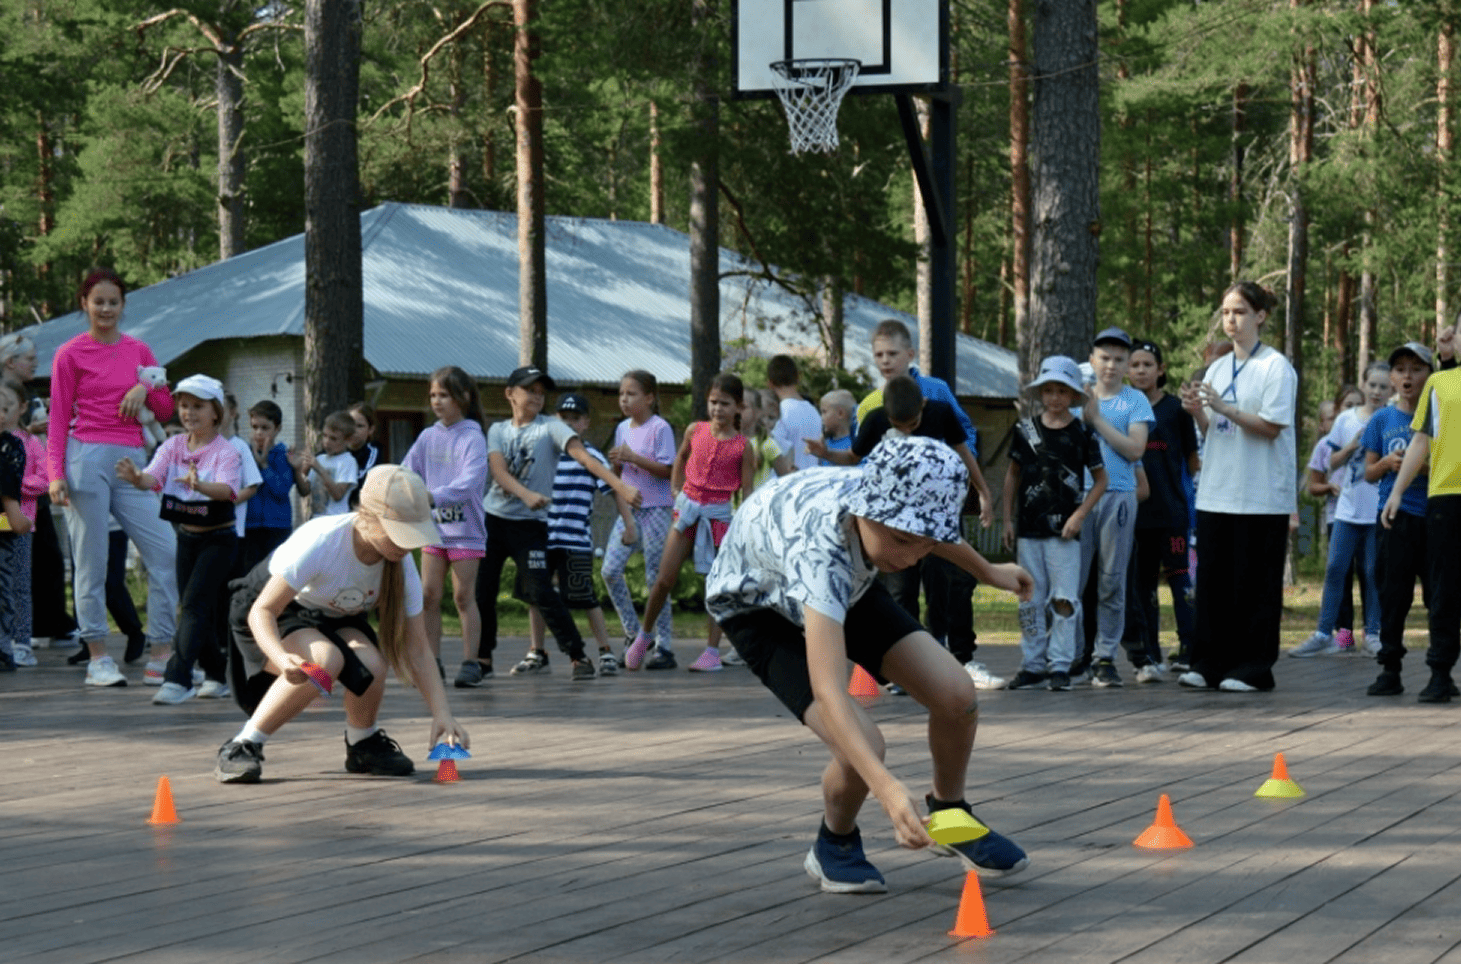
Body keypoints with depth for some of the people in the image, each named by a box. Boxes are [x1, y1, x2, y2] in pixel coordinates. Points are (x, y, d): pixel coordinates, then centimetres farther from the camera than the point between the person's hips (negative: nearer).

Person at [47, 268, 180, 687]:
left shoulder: (139, 351, 15)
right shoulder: (70, 354, 3)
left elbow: (166, 411, 17)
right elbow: (59, 418, 2)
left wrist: (146, 389, -4)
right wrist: (55, 474, -7)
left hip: (132, 461, 4)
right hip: (87, 459, -4)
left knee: (166, 551, -5)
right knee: (91, 562, -2)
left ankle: (163, 653, 2)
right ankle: (98, 659, 4)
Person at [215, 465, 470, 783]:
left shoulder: (401, 564, -19)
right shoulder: (319, 542, -35)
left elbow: (418, 650, -14)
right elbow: (262, 611, -33)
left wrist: (442, 715, -26)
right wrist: (283, 658, -52)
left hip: (335, 619, 5)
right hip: (275, 617, -4)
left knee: (371, 665, -29)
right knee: (325, 659, -37)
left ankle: (363, 744, 3)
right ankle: (243, 747, -24)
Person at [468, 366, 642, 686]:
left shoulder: (551, 427, -2)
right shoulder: (498, 430, 7)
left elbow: (584, 456, -15)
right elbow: (498, 470, -9)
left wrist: (620, 485, -31)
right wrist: (526, 495, -28)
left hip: (530, 523, -3)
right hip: (493, 517, 4)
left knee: (540, 592, -12)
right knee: (482, 589, 2)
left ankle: (578, 656, -2)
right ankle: (482, 659, 15)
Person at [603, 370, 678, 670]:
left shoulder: (660, 428, -8)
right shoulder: (623, 428, 12)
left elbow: (667, 470, -15)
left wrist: (633, 457, -21)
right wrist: (616, 462, -3)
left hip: (656, 508, -7)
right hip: (629, 508, 7)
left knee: (656, 577, -5)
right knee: (610, 570, -4)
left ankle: (664, 647, 1)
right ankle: (632, 633, 10)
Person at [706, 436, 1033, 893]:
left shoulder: (886, 500, -28)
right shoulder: (819, 550, -47)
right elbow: (828, 693, -56)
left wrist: (988, 571, 17)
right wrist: (887, 789, -68)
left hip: (845, 584, 6)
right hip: (757, 604, -6)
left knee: (957, 696, -8)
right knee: (861, 746, -26)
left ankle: (949, 816, 21)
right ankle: (834, 845, 7)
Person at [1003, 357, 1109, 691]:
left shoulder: (1082, 434, -1)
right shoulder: (1025, 430, 7)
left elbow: (1100, 479, 3)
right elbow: (1013, 475, 15)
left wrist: (1079, 515, -7)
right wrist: (1008, 519, 11)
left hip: (1064, 530, -3)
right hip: (1028, 528, 3)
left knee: (1064, 599, -7)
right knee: (1030, 599, 6)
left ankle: (1060, 665, -3)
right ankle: (1032, 664, 12)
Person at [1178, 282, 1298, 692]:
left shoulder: (1275, 366, -5)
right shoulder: (1217, 368, 15)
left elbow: (1271, 426, -12)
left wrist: (1222, 407, -19)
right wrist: (1197, 412, -3)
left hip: (1261, 496, -6)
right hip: (1216, 492, 6)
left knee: (1255, 584, -2)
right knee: (1213, 580, 5)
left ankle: (1252, 668, 2)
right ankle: (1209, 662, 11)